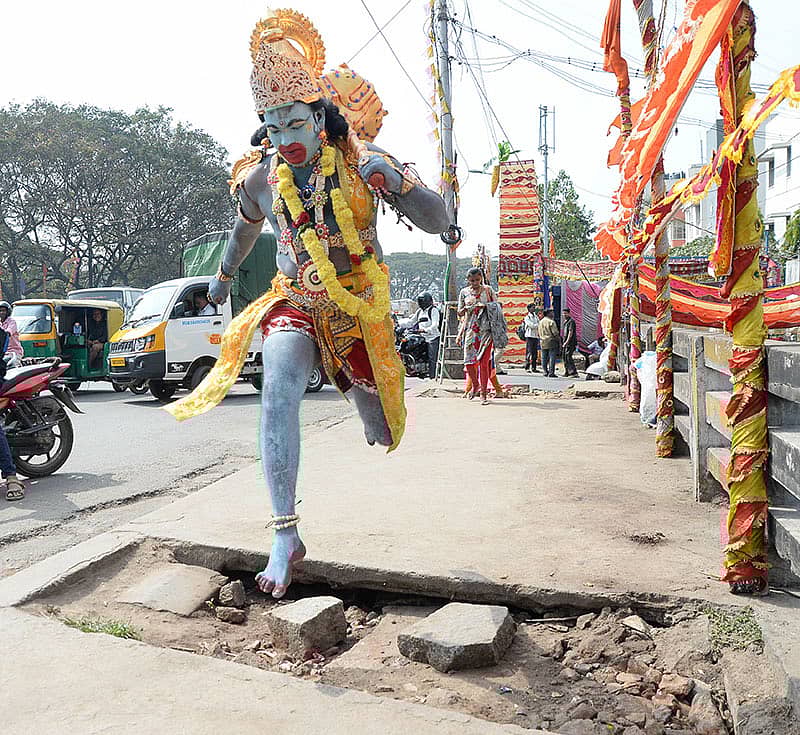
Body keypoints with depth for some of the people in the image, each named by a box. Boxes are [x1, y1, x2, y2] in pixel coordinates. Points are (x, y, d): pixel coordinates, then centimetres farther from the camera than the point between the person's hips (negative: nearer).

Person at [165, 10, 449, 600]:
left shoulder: (362, 160, -11)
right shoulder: (261, 176, -3)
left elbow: (439, 223, -14)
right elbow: (247, 226, 21)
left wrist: (395, 180, -33)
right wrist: (225, 275, 37)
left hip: (359, 307, 0)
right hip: (294, 303, 1)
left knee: (382, 435, 8)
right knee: (279, 388, -31)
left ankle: (371, 398, 48)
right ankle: (286, 535, -25)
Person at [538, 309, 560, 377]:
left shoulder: (540, 322, 12)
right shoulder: (551, 322, -11)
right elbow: (555, 333, -12)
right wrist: (559, 340, -1)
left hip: (543, 342, 7)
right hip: (551, 341, -7)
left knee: (544, 358, 9)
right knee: (552, 357, -4)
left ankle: (545, 372, 11)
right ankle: (551, 372, -7)